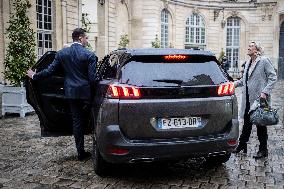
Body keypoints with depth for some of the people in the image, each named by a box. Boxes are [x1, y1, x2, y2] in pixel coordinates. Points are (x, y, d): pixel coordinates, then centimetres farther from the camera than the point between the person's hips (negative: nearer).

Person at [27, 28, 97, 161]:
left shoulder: (62, 53, 0)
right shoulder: (89, 55, -11)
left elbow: (50, 70, 1)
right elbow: (92, 78, -12)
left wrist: (34, 76, 17)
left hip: (71, 92, 3)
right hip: (85, 91, -3)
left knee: (77, 120, 10)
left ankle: (81, 152, 16)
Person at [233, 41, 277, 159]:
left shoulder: (264, 61, -7)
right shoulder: (248, 63, 14)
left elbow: (273, 77, -10)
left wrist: (265, 92, -18)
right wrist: (234, 84, 8)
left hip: (259, 98, -7)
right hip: (248, 98, 7)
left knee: (261, 124, 2)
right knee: (246, 123, 14)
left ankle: (263, 150, 15)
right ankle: (242, 145, 26)